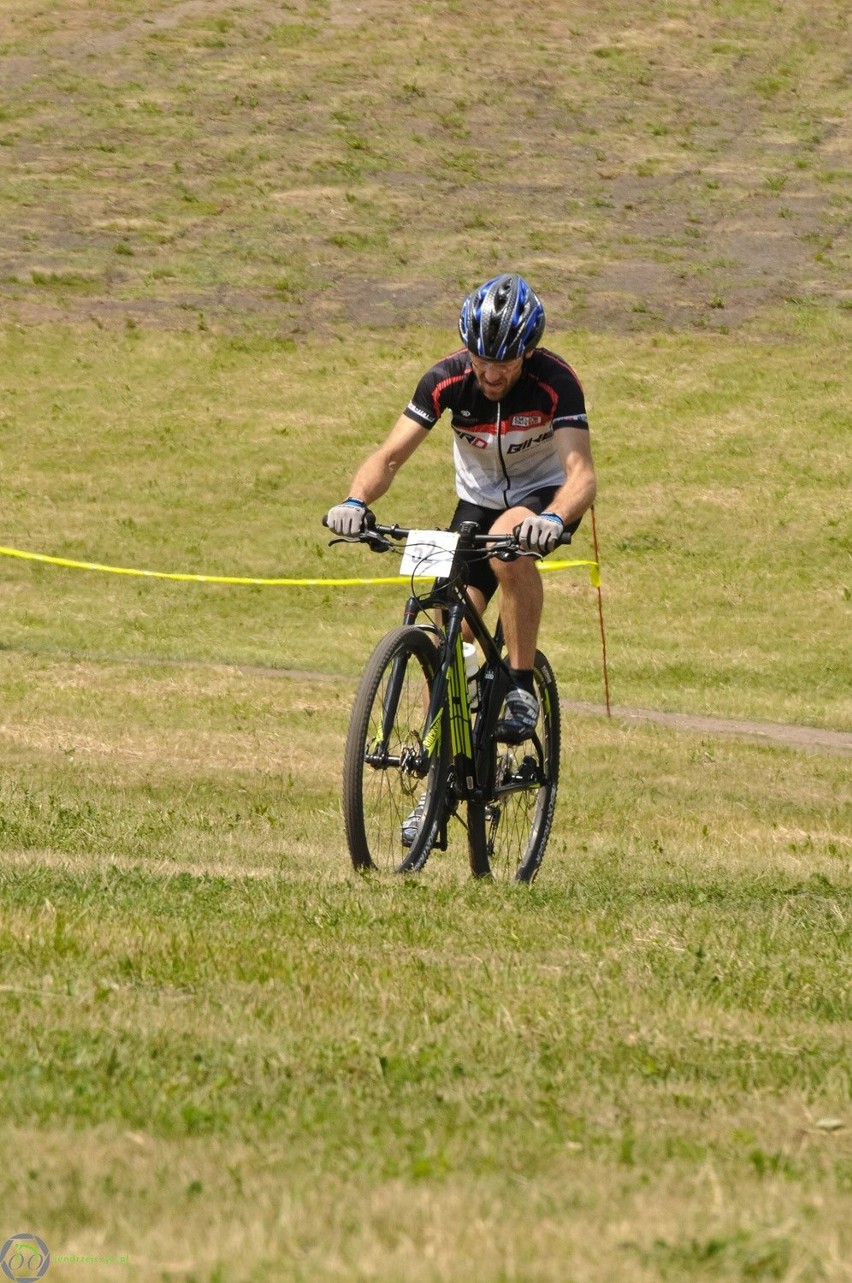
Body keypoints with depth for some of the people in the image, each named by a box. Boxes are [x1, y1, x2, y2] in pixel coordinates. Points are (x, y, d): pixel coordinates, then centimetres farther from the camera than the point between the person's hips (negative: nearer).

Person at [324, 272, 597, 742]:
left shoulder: (554, 382, -28)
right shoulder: (448, 379, -21)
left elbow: (581, 473, -38)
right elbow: (389, 455, -23)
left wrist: (554, 519, -60)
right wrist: (355, 501, -44)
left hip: (543, 495, -3)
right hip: (478, 501, 4)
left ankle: (522, 689, -27)